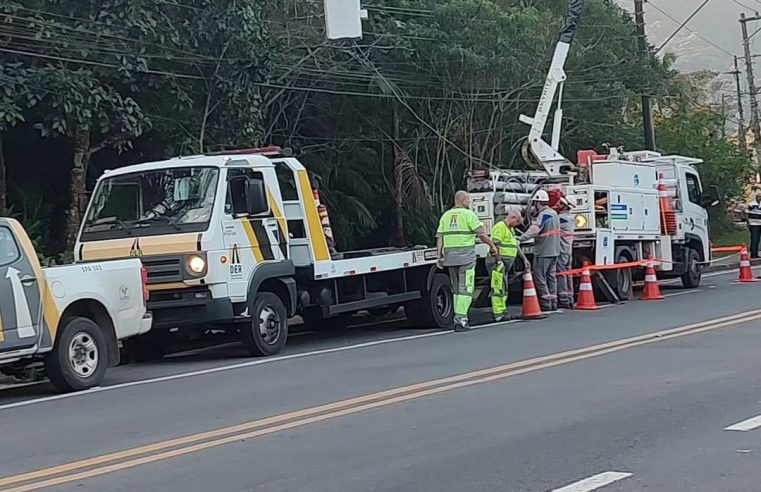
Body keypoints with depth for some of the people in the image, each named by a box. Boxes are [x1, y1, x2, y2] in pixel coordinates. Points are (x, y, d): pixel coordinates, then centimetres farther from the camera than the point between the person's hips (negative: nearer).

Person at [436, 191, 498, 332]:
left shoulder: (445, 215, 11)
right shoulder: (469, 214, -5)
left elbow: (439, 237, 5)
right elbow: (481, 234, -9)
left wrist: (440, 256, 6)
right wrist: (492, 246, 4)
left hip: (450, 255, 6)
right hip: (466, 256, -6)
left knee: (456, 288, 15)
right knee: (465, 288, -5)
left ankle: (459, 318, 16)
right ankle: (460, 319, -14)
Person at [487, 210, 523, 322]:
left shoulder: (510, 229, 21)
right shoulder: (500, 227, -12)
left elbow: (515, 245, 27)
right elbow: (496, 244, -20)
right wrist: (498, 261, -24)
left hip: (505, 263, 11)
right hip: (498, 262, -11)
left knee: (503, 289, 14)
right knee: (498, 288, -10)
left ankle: (502, 311, 21)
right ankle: (498, 314, -11)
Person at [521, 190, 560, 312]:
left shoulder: (543, 215, -17)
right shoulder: (554, 213, 13)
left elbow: (534, 229, -29)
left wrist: (521, 238, -34)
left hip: (543, 252, -9)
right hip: (554, 251, 9)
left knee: (539, 277, -4)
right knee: (551, 276, 13)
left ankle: (545, 304, -5)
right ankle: (553, 303, 15)